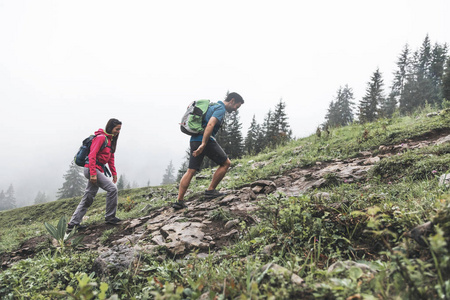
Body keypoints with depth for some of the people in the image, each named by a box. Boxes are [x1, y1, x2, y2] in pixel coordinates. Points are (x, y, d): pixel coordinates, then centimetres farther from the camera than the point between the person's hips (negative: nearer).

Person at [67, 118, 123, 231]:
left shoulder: (111, 140, 18)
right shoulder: (101, 137, -11)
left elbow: (111, 158, 23)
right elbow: (92, 155, -19)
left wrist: (114, 173, 16)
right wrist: (93, 174, -24)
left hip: (98, 170, 10)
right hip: (92, 168, -10)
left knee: (88, 198, 11)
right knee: (112, 189, -14)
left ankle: (73, 223, 17)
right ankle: (110, 217, -3)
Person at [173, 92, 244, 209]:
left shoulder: (213, 106, 25)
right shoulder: (221, 108, -6)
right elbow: (210, 125, -21)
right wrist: (203, 144, -28)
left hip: (194, 140, 9)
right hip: (206, 140, -9)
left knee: (191, 171, 7)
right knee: (226, 163, 5)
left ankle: (179, 201, 4)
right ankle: (210, 191, 8)